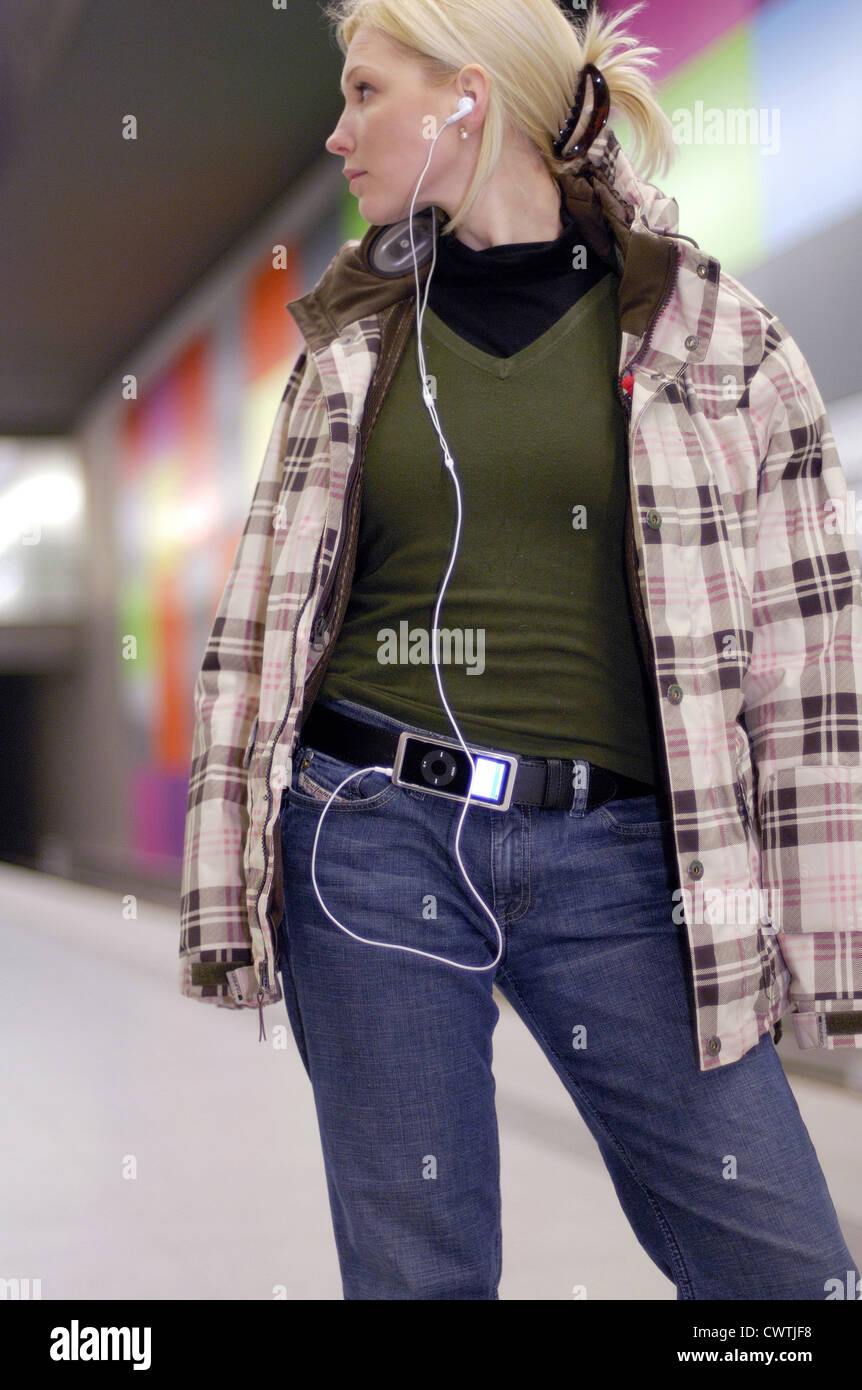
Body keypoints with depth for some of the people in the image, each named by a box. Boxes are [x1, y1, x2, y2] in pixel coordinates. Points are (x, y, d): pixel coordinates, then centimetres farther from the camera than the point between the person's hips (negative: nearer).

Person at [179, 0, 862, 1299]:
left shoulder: (710, 332, 2)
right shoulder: (356, 331, 10)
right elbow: (264, 611, 11)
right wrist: (225, 885, 4)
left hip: (615, 857, -1)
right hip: (375, 837, 2)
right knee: (415, 1268, 7)